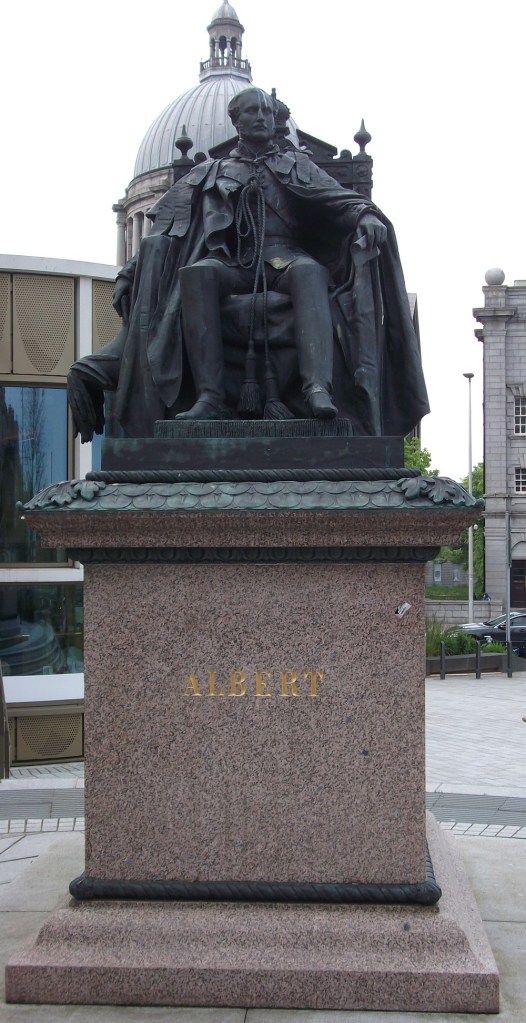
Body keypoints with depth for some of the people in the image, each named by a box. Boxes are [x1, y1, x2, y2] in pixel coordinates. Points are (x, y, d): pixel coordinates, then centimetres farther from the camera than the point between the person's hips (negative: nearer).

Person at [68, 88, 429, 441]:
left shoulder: (296, 164, 24)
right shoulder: (212, 173, 24)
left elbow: (335, 197, 9)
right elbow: (168, 224, 16)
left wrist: (366, 213, -14)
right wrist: (136, 267, 2)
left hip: (286, 257, 0)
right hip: (233, 262, 1)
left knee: (310, 271, -37)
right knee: (196, 272, -34)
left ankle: (318, 388, -54)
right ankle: (210, 397, -44)